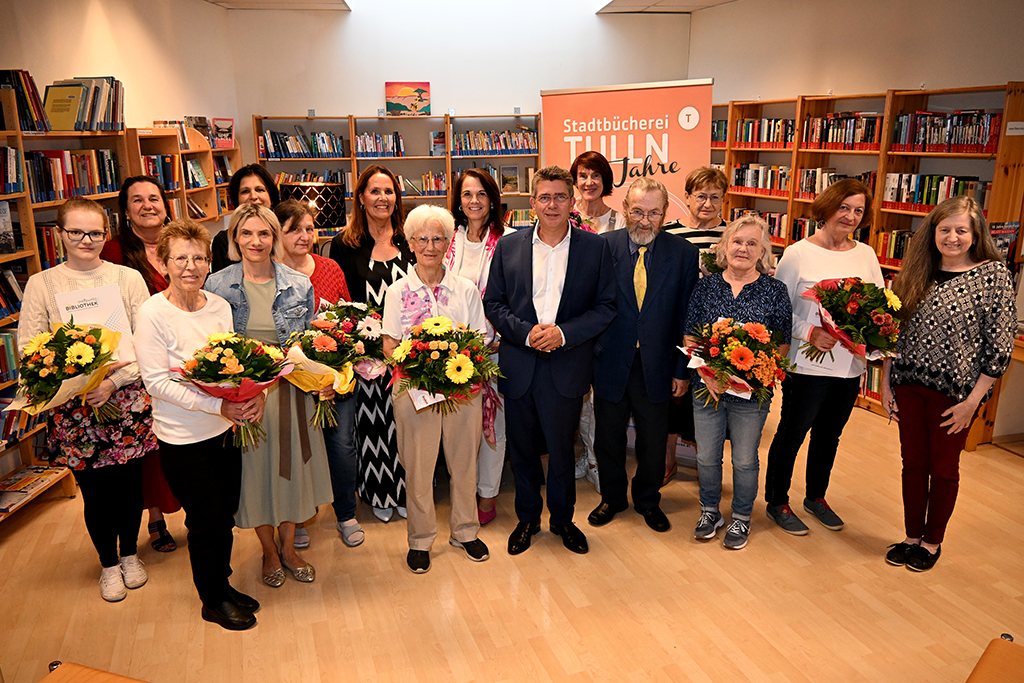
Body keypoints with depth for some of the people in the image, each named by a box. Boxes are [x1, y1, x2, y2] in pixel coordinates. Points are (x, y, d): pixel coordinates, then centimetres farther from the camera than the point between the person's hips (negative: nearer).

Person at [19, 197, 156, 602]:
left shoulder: (128, 278, 1)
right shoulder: (41, 284, 2)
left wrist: (114, 380, -15)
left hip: (127, 400, 0)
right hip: (73, 406, 0)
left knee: (129, 484, 11)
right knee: (95, 490, 8)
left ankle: (130, 555, 35)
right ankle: (109, 564, 31)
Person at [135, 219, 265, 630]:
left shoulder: (220, 306, 1)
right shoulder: (153, 314, -15)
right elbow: (157, 382, -17)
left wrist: (251, 394, -14)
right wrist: (217, 406, -26)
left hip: (225, 428, 5)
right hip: (183, 438, -5)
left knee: (225, 514, 17)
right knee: (207, 519, 7)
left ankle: (222, 584, 39)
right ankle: (214, 600, 30)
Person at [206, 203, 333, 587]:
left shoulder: (299, 286, -1)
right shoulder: (217, 286, -4)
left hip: (290, 391, 1)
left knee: (290, 464, 12)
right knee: (253, 468, 11)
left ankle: (288, 547, 34)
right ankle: (269, 551, 34)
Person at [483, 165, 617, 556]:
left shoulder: (594, 247, 0)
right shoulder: (508, 246, 3)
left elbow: (606, 306, -2)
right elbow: (493, 304, 2)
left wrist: (564, 332, -15)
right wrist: (526, 332, -14)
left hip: (567, 367, -1)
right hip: (518, 366, 1)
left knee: (562, 450, 12)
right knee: (522, 449, 14)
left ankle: (562, 519, 36)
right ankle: (527, 518, 36)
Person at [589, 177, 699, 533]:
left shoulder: (684, 253, -4)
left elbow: (687, 316, -1)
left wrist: (682, 369, -2)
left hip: (657, 367, 1)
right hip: (609, 363, 0)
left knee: (653, 441, 16)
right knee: (608, 438, 16)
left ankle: (648, 500, 40)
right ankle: (612, 498, 39)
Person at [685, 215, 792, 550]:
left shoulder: (775, 291, -3)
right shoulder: (706, 285, 1)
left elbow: (783, 344, -2)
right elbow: (689, 336, 1)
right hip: (707, 387, 2)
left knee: (744, 460, 11)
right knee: (706, 456, 12)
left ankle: (741, 518, 33)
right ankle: (709, 511, 35)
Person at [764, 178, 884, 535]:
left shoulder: (866, 255, 7)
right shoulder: (798, 254, -8)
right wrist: (810, 333, -23)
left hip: (850, 366, 5)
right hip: (808, 364, -5)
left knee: (829, 435, 20)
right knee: (791, 435, 7)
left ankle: (816, 497, 40)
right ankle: (777, 503, 26)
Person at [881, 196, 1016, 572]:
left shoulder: (994, 275, -8)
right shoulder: (915, 274, 4)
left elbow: (999, 345, -9)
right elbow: (893, 331, 8)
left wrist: (972, 401, -12)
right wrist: (886, 383, 4)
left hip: (955, 392, -3)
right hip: (910, 385, 4)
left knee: (943, 469, 11)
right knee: (913, 463, 13)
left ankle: (932, 542, 29)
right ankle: (912, 537, 29)